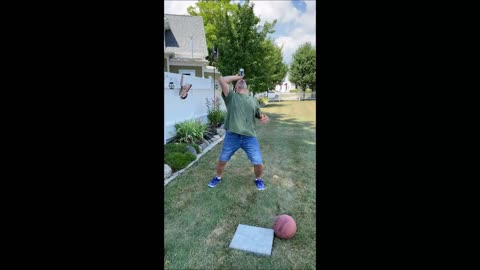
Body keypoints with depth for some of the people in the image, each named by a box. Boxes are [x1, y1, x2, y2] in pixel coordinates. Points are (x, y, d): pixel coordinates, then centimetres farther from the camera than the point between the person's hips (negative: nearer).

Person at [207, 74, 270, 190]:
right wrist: (237, 77, 8)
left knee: (258, 163, 0)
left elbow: (260, 116, 23)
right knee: (222, 161, 12)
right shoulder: (231, 96, 6)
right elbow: (222, 80, -5)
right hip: (232, 136, -1)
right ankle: (218, 177, 42)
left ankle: (258, 179, 32)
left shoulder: (254, 100, 16)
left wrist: (265, 118, 0)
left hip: (250, 137, 2)